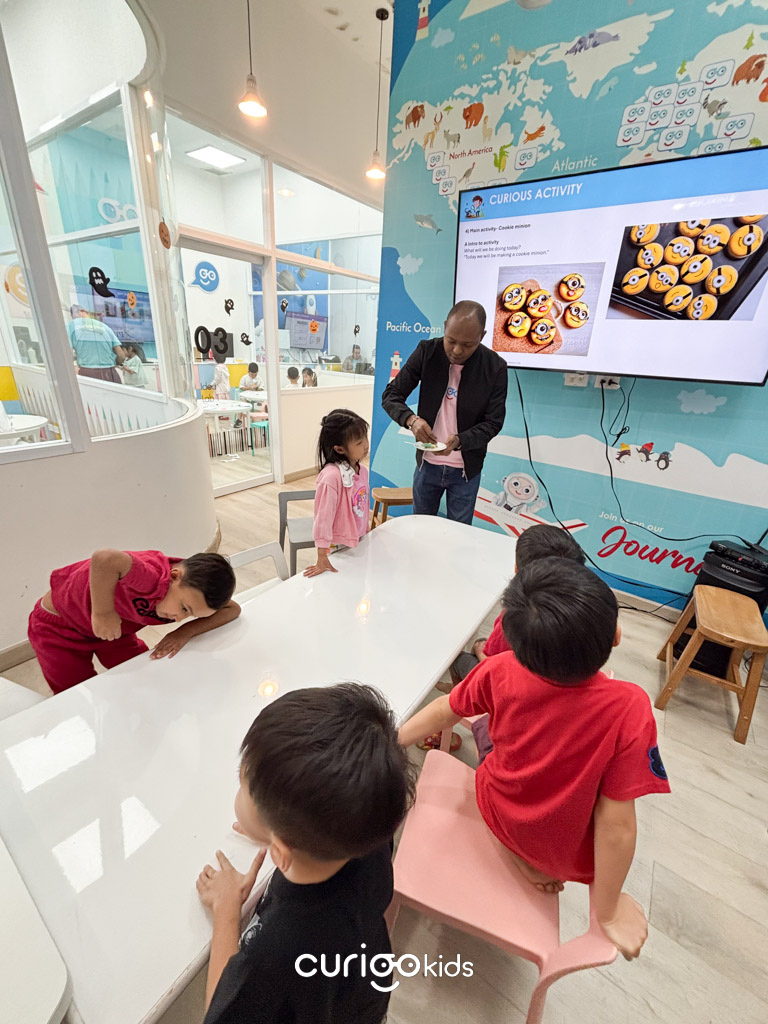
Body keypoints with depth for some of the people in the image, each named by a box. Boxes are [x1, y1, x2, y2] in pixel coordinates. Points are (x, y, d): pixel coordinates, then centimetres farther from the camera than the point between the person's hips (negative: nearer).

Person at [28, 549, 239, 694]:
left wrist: (186, 631, -29)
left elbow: (232, 609, -15)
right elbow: (105, 559, -62)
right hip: (58, 624, -5)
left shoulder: (193, 589, -22)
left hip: (113, 628, 6)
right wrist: (103, 613, -48)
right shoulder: (154, 579, -46)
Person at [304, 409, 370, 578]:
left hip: (359, 543, 7)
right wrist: (322, 557, -21)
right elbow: (323, 516, -23)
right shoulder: (331, 476, -25)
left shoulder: (363, 471, -1)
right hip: (337, 547, -7)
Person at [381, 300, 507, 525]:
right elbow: (391, 395, -9)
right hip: (427, 463, 1)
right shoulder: (427, 351, -10)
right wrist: (411, 419, -31)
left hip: (466, 469, -1)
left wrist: (459, 440, -30)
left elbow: (493, 422, -10)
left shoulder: (495, 367, -13)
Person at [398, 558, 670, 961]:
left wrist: (392, 741, 8)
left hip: (497, 815, 1)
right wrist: (607, 910, -7)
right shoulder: (628, 709, -35)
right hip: (568, 857, 0)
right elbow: (615, 826, -26)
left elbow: (444, 711, -11)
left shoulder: (502, 671, -28)